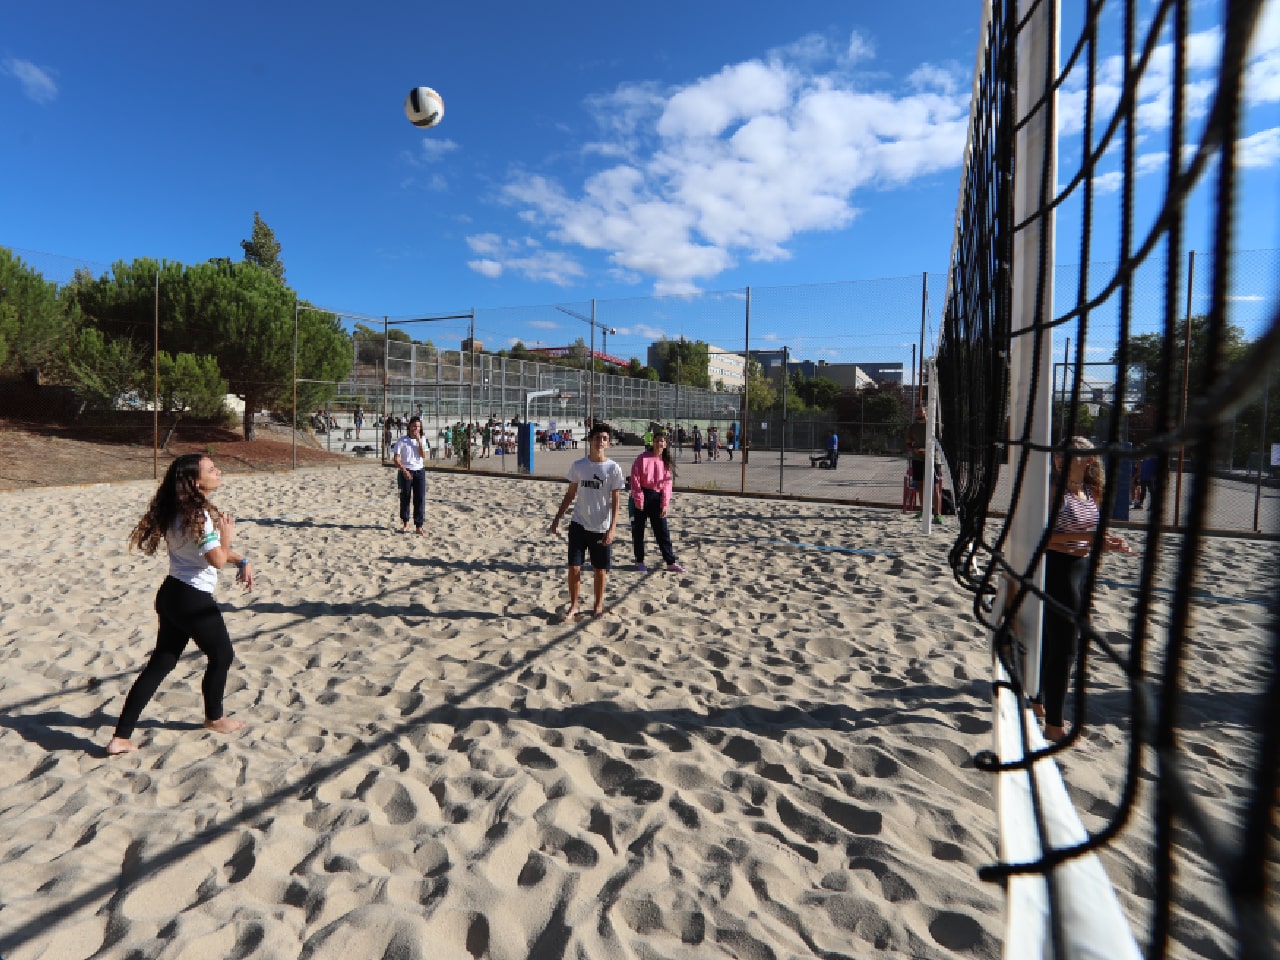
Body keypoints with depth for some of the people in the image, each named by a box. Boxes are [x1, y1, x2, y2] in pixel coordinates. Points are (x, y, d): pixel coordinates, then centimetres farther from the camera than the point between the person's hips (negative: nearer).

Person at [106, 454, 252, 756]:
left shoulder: (178, 511, 9)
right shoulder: (198, 515, -21)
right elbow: (218, 559, -26)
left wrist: (241, 559, 12)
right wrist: (227, 535, -9)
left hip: (172, 594, 9)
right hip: (193, 600, -9)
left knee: (161, 663, 15)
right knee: (222, 656, 13)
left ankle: (121, 737, 15)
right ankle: (214, 718, 33)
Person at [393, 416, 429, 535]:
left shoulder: (422, 440, 7)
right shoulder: (402, 440, -3)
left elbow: (423, 456, -7)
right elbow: (396, 458, -6)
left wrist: (419, 441, -12)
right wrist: (404, 470, -16)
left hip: (419, 471, 2)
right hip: (406, 472, -2)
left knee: (420, 499, -3)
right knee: (405, 498, 6)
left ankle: (418, 527, 0)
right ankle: (405, 523, 24)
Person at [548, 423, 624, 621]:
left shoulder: (613, 469, -7)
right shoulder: (577, 465, 1)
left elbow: (615, 501, -8)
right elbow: (570, 494, 10)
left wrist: (612, 528, -17)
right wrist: (557, 519, 7)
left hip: (602, 528, -2)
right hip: (578, 524, 2)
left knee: (600, 570, 8)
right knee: (574, 567, 1)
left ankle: (598, 605, 27)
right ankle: (573, 606, 17)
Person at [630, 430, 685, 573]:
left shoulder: (667, 463, 6)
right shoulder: (643, 458, -6)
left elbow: (667, 485, 4)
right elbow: (635, 478, -8)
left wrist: (665, 505, -3)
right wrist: (638, 499, -13)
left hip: (657, 498, 3)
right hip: (642, 496, -3)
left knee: (662, 531, 5)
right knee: (638, 530, 6)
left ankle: (671, 562, 10)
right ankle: (639, 561, 19)